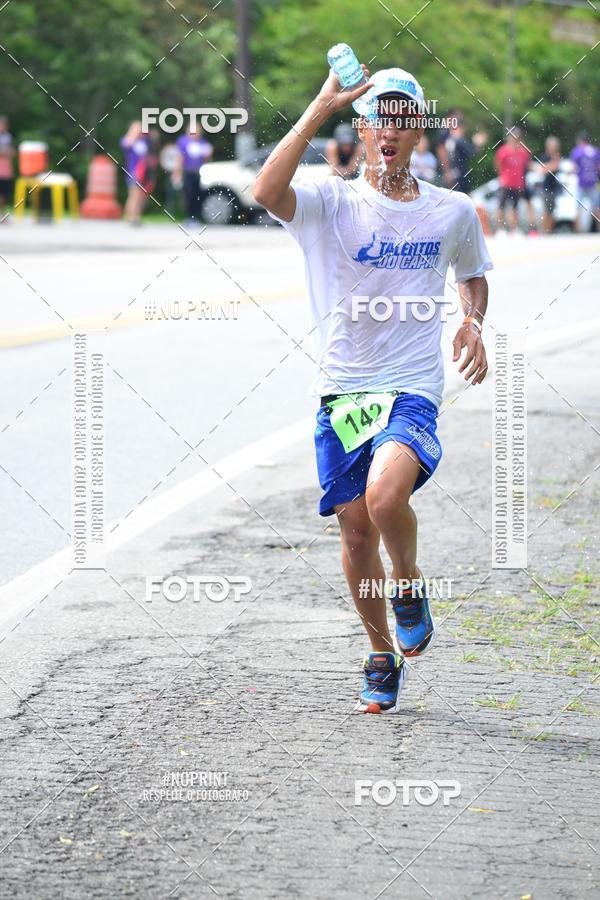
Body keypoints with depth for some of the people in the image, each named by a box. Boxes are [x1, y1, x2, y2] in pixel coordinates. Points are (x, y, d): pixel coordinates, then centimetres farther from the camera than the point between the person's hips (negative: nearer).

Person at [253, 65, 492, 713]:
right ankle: (383, 655, 26)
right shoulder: (331, 204, -2)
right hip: (341, 390, 1)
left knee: (385, 495, -28)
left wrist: (473, 324, 4)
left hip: (412, 390, -1)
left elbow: (473, 274, 25)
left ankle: (409, 589, 3)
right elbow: (267, 191, -24)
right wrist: (320, 108, -25)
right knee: (356, 532, 4)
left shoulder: (453, 212, 5)